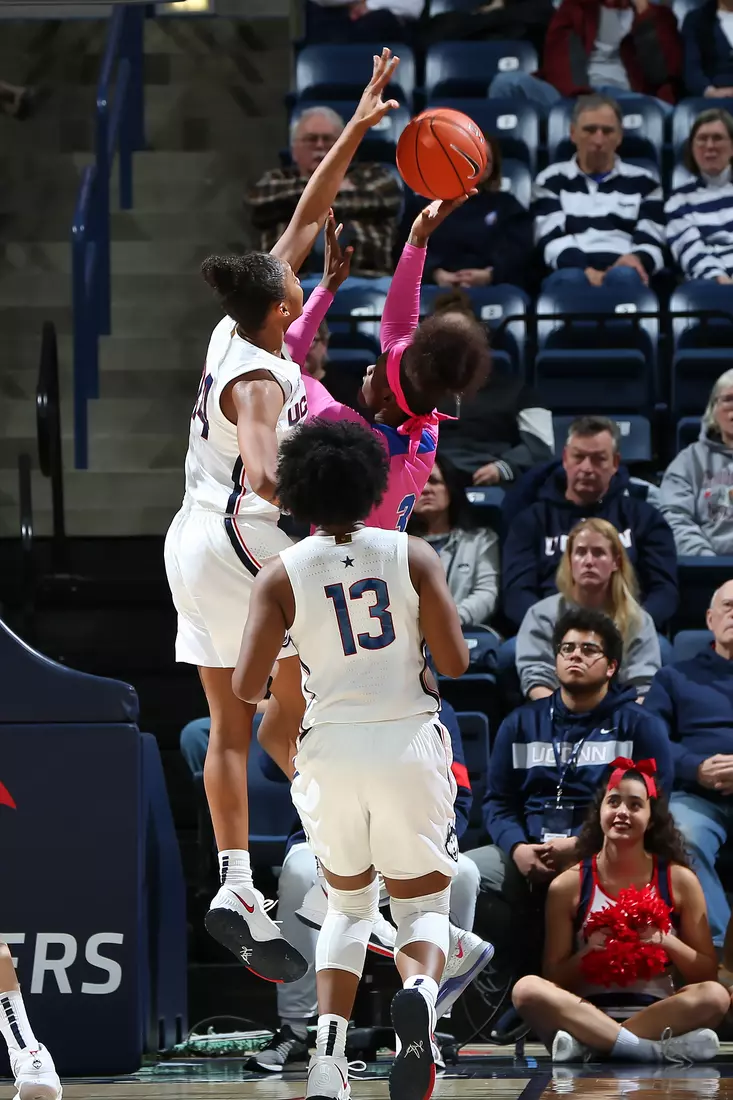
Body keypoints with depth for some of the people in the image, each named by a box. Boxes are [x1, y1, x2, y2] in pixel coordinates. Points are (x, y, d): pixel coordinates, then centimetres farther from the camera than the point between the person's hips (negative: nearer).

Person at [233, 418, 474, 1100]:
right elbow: (455, 664, -4)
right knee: (423, 906, 12)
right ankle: (419, 989, -25)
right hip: (409, 743, -1)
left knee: (346, 905, 22)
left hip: (331, 750, 1)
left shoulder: (281, 575, -3)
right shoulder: (412, 557, -2)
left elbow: (247, 688, -7)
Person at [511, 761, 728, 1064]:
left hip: (656, 1013, 0)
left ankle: (585, 1047, -31)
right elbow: (554, 981, 7)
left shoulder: (680, 881, 7)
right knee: (526, 988, -30)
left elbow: (707, 974, 8)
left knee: (715, 995, -30)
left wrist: (665, 940, -10)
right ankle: (659, 1051, -35)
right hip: (589, 1014, 0)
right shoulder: (568, 886, 6)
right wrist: (588, 952, -12)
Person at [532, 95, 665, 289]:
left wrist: (639, 259, -14)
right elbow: (551, 240, 6)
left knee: (624, 277, -38)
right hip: (573, 270, 0)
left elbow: (652, 242, 14)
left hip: (623, 271, 0)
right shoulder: (551, 181, 23)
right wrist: (585, 271, -16)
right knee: (570, 280, -39)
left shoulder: (642, 182, 27)